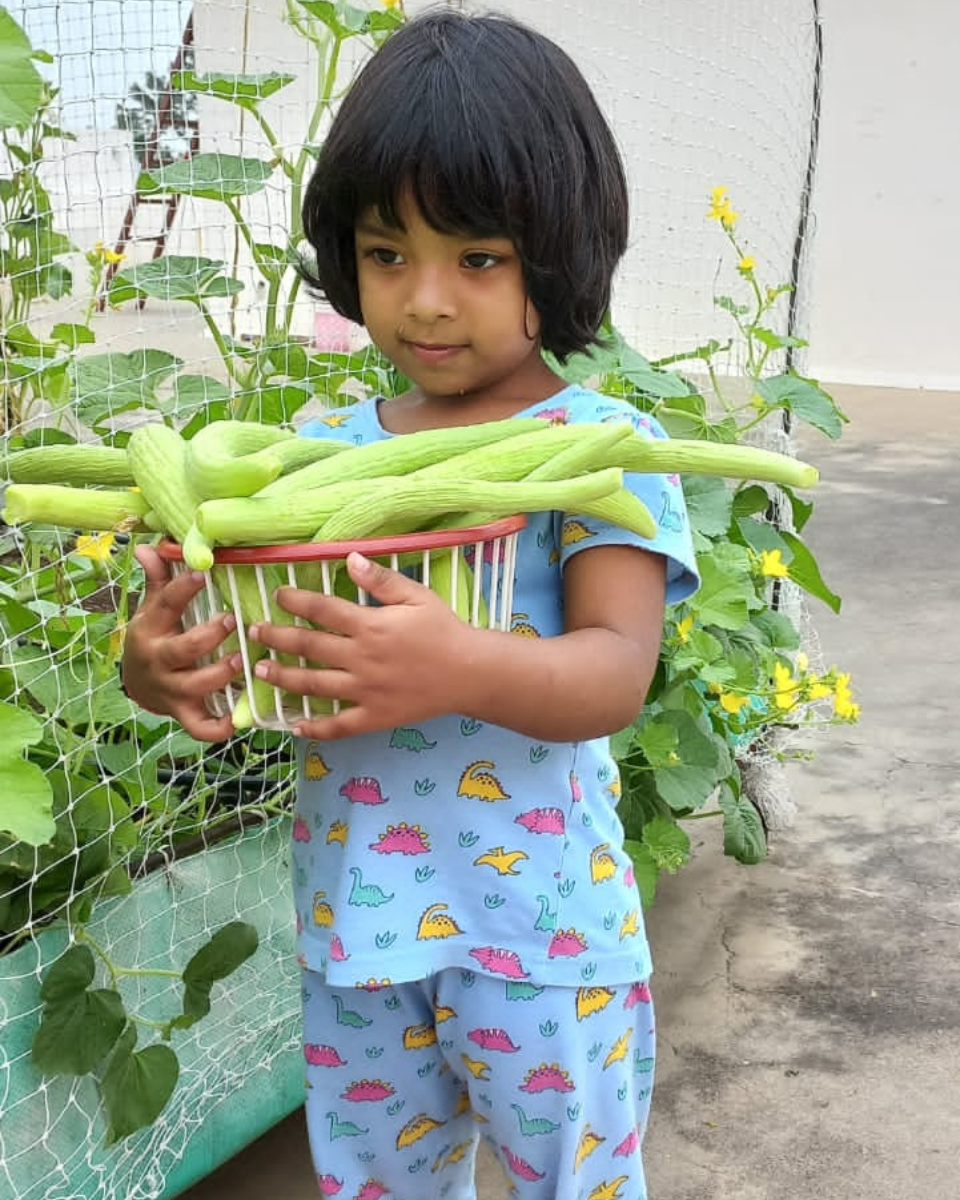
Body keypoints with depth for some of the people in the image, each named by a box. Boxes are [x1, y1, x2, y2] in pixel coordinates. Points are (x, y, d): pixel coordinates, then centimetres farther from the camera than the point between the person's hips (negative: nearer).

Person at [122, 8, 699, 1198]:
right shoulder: (318, 453, 3)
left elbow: (618, 669, -20)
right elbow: (241, 647, 1)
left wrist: (461, 669, -40)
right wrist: (159, 666, -22)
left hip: (540, 939, -4)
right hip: (352, 934, 4)